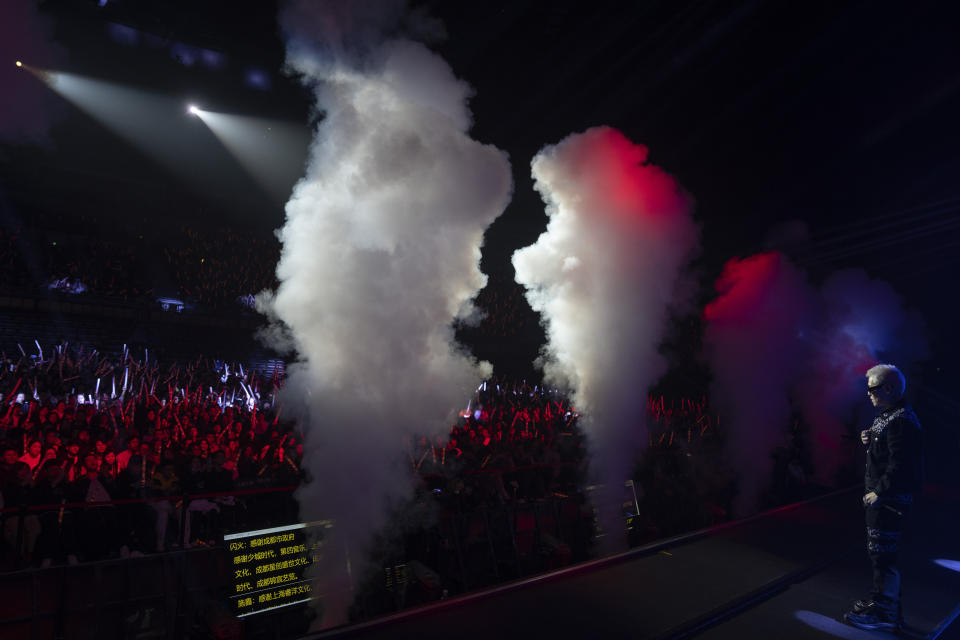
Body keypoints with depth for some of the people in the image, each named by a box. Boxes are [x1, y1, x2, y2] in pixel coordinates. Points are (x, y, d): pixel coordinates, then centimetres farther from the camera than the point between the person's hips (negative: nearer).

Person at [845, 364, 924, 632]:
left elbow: (900, 464, -25)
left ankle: (886, 614, 10)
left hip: (891, 499, -11)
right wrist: (870, 440, 4)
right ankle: (880, 600, 33)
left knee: (883, 554, -2)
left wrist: (879, 492, -20)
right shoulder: (887, 416, 12)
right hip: (880, 496, 11)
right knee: (877, 551, 20)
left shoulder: (901, 421, -21)